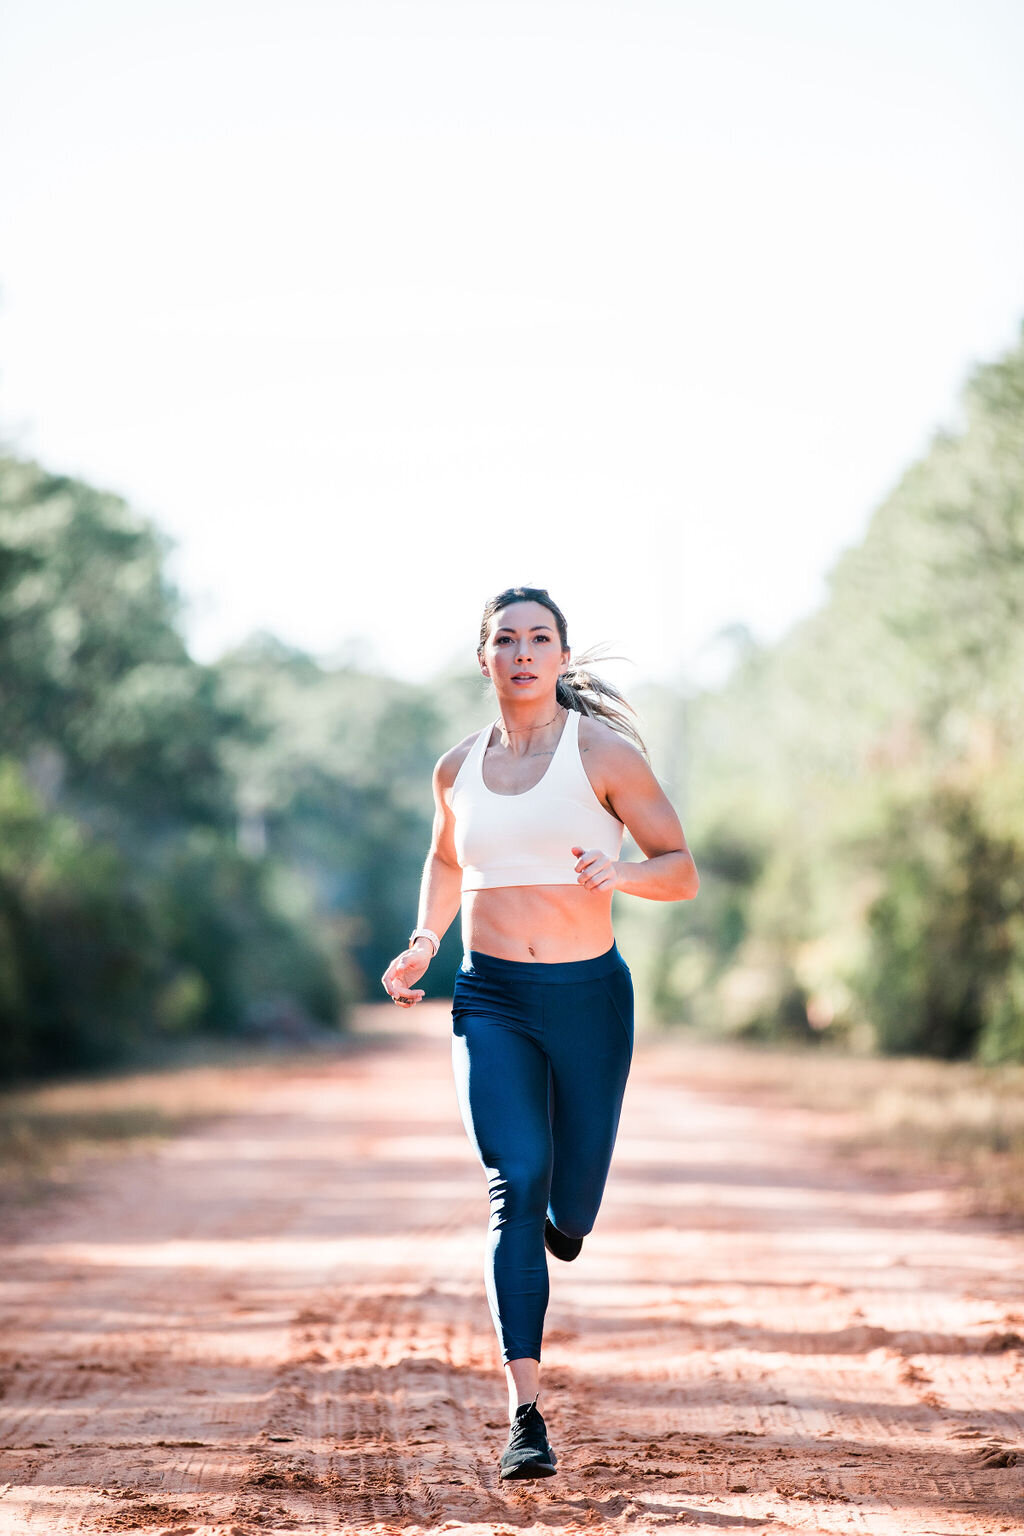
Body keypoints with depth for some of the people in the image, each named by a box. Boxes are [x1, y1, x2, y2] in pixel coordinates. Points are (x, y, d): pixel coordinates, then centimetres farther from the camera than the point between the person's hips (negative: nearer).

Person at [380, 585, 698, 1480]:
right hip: (491, 1002, 1)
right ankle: (526, 1416, -20)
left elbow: (682, 871, -2)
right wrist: (423, 943, 11)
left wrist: (620, 873, -23)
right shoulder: (459, 769, 8)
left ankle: (564, 1215, 48)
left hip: (588, 999, -1)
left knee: (569, 1212, 6)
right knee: (516, 1186, -17)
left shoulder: (604, 752, -4)